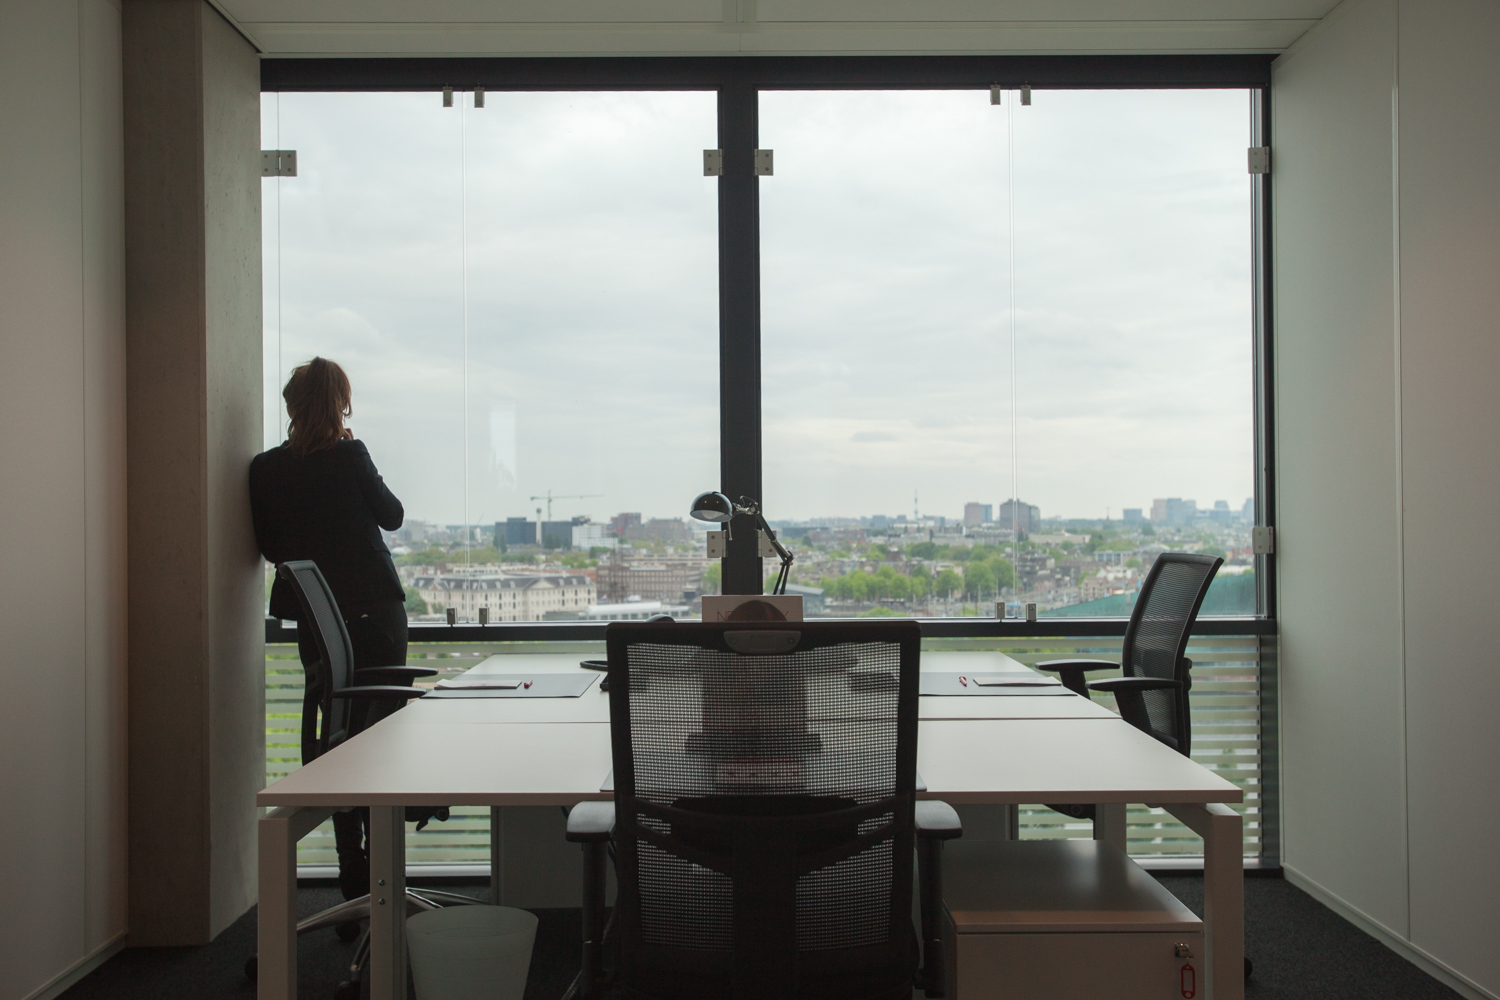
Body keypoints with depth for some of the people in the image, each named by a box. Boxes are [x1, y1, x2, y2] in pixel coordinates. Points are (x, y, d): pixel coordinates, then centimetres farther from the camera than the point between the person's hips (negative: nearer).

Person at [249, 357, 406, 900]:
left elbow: (269, 547, 6)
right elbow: (392, 515, 3)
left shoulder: (265, 469, -1)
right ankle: (381, 868, 8)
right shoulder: (349, 455, -11)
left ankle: (353, 876, 13)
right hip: (375, 612, -3)